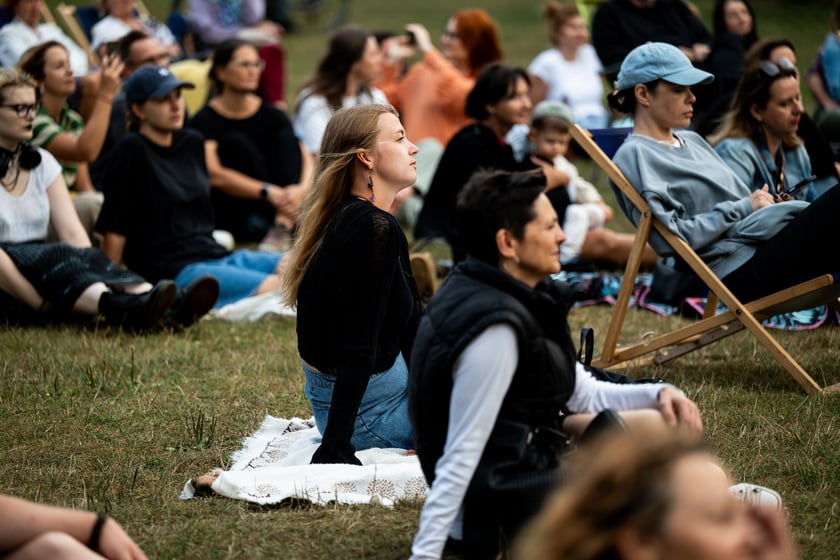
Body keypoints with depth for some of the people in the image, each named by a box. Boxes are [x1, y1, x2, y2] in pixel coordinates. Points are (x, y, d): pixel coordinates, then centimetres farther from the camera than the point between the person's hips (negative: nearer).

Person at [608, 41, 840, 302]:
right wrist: (743, 208, -8)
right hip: (741, 270, -9)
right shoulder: (634, 156, -2)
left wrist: (766, 201, 5)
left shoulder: (693, 141, 25)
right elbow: (669, 237, -13)